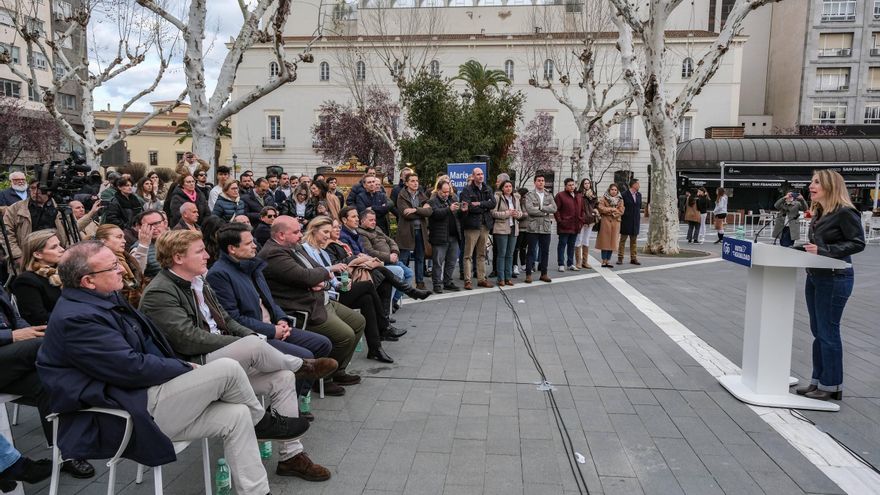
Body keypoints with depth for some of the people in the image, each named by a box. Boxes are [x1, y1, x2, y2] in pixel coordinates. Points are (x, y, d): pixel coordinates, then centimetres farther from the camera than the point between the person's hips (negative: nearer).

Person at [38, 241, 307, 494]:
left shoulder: (106, 299, 11)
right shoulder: (75, 318, -19)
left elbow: (149, 344, 19)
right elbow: (134, 368, -22)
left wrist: (182, 369, 4)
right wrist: (186, 368, -9)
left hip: (145, 394, 10)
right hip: (130, 417, -10)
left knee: (237, 416, -4)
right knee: (227, 369, -18)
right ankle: (263, 421, 8)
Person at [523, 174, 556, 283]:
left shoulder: (548, 195, 13)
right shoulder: (530, 195, 1)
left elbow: (554, 208, -2)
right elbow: (529, 209, -14)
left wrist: (541, 207, -11)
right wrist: (546, 212, -8)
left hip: (546, 228, 4)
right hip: (533, 228, -4)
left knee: (545, 251, 9)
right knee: (531, 251, 1)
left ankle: (544, 273, 18)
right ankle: (528, 274, 6)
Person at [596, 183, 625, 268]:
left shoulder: (620, 200, 11)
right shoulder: (604, 198, 2)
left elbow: (621, 211, 0)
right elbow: (601, 208, -10)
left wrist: (609, 210, -11)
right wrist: (613, 209, -10)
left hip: (615, 222, 3)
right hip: (605, 221, -3)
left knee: (612, 241, 4)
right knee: (605, 241, -3)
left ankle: (608, 260, 10)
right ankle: (604, 261, 2)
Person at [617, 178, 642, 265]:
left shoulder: (639, 195, 10)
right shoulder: (624, 194, -9)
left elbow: (639, 206, 17)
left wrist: (638, 217, 11)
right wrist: (621, 216, -8)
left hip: (636, 221, 5)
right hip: (626, 221, -5)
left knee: (634, 241, 8)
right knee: (622, 240, 3)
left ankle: (633, 258, 13)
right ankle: (620, 258, 8)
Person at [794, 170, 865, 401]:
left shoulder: (845, 213, -14)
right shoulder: (819, 213, 11)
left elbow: (858, 243, -17)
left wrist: (824, 250, -22)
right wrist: (807, 248, 1)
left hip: (835, 280, -9)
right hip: (815, 277, 9)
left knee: (828, 333, 0)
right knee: (818, 332, 14)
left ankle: (831, 386, 12)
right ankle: (818, 381, 24)